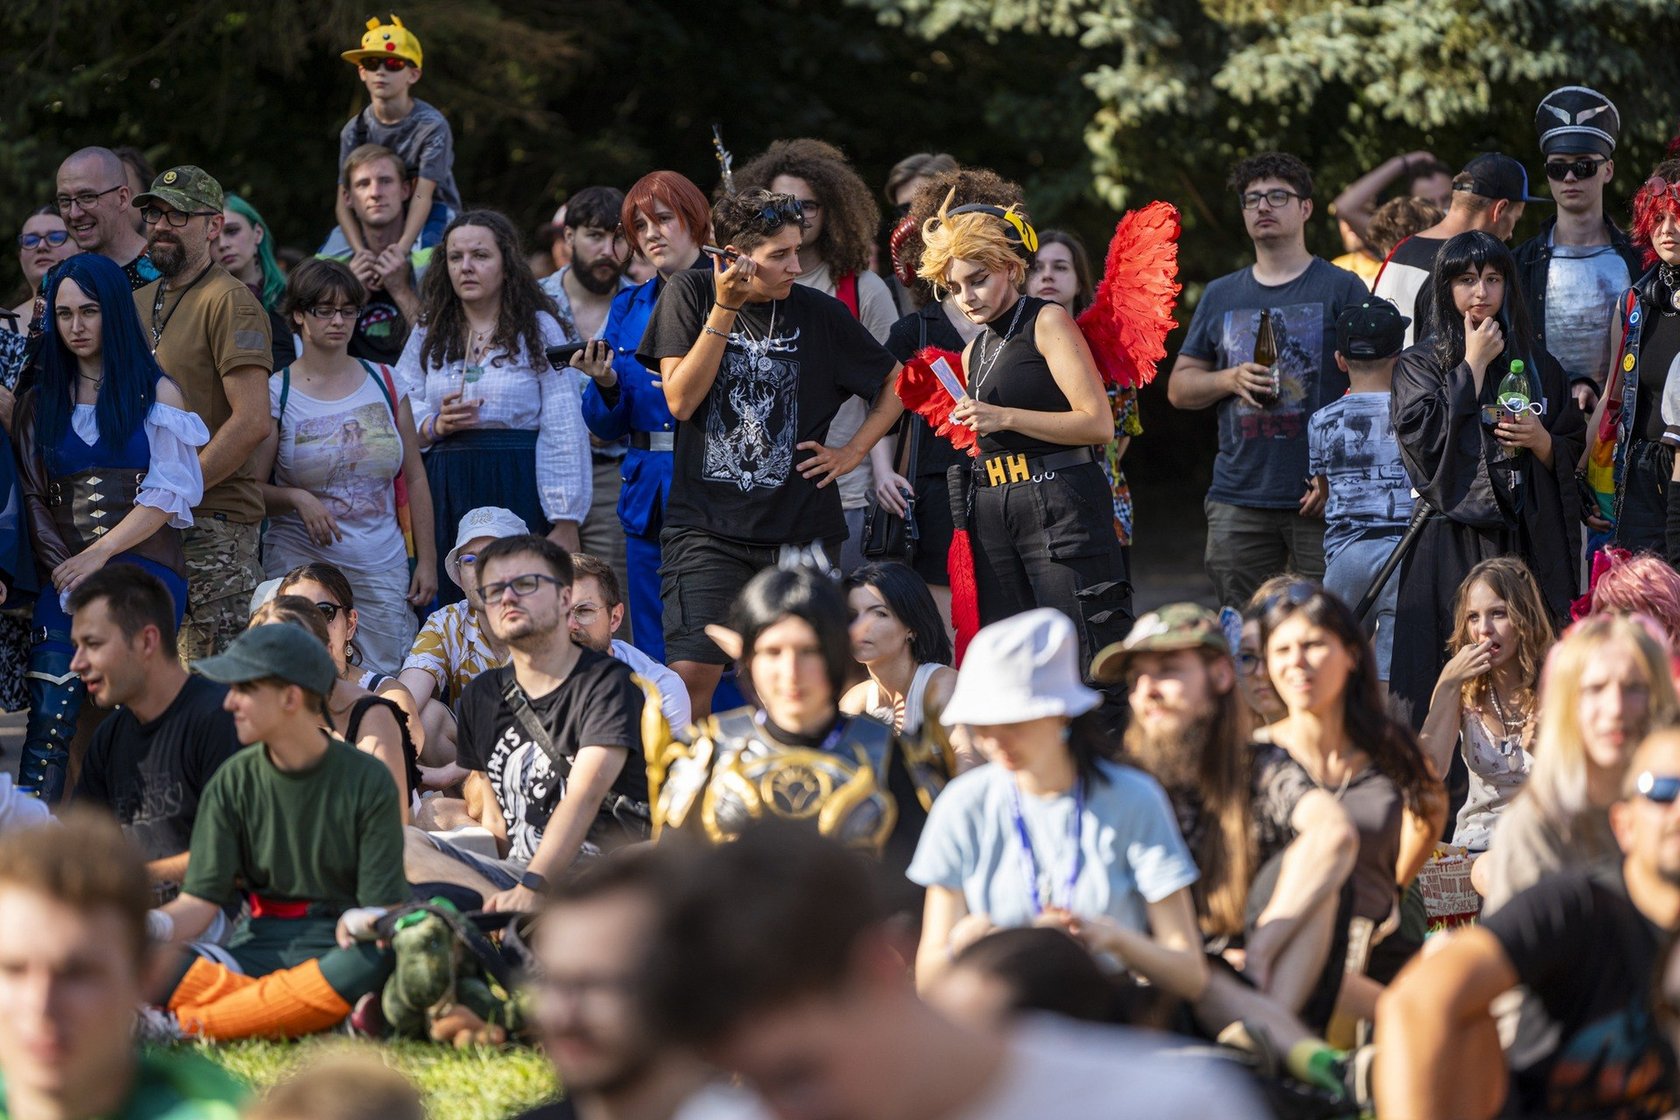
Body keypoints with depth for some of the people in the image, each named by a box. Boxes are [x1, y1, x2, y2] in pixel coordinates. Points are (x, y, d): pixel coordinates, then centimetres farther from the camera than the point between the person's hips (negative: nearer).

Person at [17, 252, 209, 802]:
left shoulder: (157, 393, 8)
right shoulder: (40, 402, 18)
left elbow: (168, 494, -1)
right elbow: (33, 498, 12)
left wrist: (98, 555, -9)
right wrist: (62, 568, -5)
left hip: (145, 565, -3)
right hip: (67, 572, 3)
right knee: (49, 715, -14)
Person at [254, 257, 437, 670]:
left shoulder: (384, 384, 10)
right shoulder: (276, 394, 2)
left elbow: (414, 480, 12)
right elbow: (252, 488, 1)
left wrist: (427, 560, 8)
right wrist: (297, 499, -18)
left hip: (382, 570, 2)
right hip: (301, 565, -2)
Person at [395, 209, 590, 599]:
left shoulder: (538, 329, 4)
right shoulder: (428, 336, 15)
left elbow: (564, 431, -2)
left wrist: (565, 523, -9)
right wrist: (436, 425, -9)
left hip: (519, 493, -3)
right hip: (447, 493, 3)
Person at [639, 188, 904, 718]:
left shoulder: (819, 313, 4)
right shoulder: (690, 295, 1)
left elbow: (898, 383, 17)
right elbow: (681, 401, -9)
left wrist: (852, 452, 5)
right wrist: (726, 309, -12)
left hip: (802, 529, 2)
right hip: (709, 528, -2)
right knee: (691, 674, -13)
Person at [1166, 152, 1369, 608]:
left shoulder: (1342, 289, 2)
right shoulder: (1220, 296, 16)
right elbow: (1179, 387, 19)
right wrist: (1230, 379, -3)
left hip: (1321, 500, -4)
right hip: (1238, 499, 4)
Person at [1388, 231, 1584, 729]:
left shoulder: (1538, 365, 15)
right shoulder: (1421, 364, 7)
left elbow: (1571, 457, 16)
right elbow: (1428, 439, -10)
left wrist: (1542, 441, -6)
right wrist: (1473, 365, -4)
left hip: (1527, 542, 3)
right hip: (1451, 545, -3)